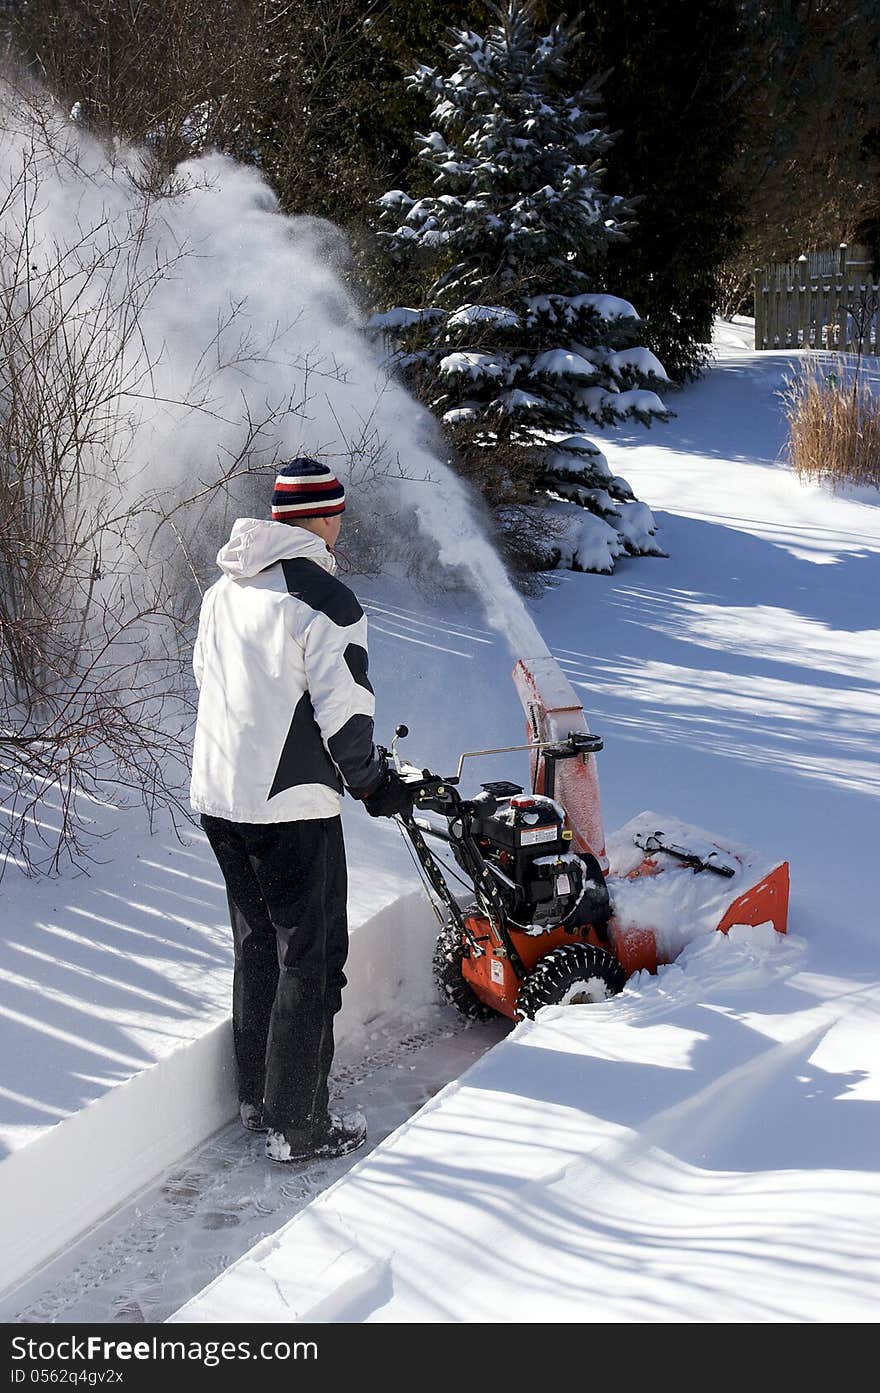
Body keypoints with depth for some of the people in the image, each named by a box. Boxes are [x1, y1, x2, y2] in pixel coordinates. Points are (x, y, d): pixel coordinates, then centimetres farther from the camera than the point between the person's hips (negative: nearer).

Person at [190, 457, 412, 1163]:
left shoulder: (222, 593, 9)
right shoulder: (327, 603, -16)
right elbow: (344, 713, -16)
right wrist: (375, 783, 0)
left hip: (216, 794, 8)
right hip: (292, 807, -8)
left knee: (258, 945, 20)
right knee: (311, 958, 2)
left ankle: (258, 1098, 31)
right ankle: (298, 1125, 7)